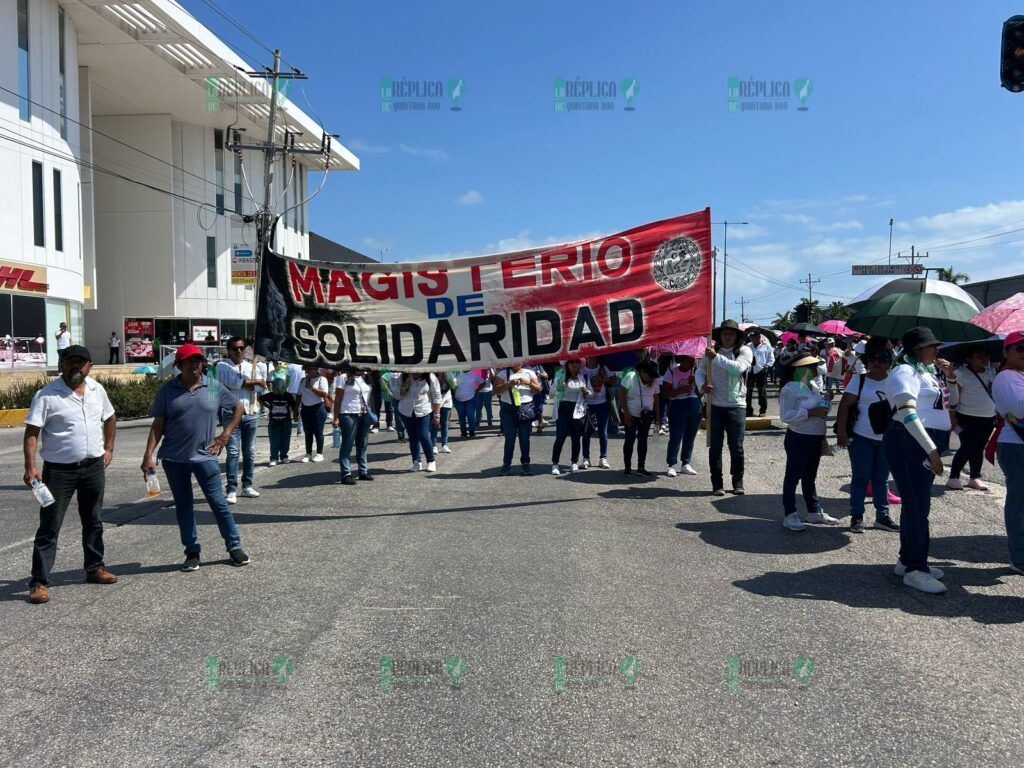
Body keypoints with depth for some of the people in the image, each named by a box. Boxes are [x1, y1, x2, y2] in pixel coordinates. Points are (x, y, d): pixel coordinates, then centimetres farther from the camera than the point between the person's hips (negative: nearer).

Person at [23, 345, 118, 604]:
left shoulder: (97, 390, 4)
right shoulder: (46, 395, -12)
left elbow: (109, 418, 20)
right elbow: (31, 432, -14)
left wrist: (109, 449, 13)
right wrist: (30, 466, -23)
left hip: (94, 467, 5)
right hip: (59, 470, -5)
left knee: (93, 522, 17)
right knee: (49, 527, -2)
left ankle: (95, 567, 31)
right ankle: (39, 582, 5)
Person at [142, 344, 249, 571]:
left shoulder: (214, 387, 1)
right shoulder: (167, 390, 1)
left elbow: (239, 408, 11)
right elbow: (158, 425, 0)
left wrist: (225, 435, 3)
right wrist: (148, 455, -7)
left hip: (205, 456, -1)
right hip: (174, 458, 1)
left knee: (218, 502, 1)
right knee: (183, 505, 9)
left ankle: (235, 547, 12)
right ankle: (192, 552, 19)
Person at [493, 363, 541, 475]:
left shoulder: (529, 373, 11)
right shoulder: (503, 373, 6)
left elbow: (538, 390, 9)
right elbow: (496, 390, -2)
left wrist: (529, 383, -8)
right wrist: (509, 384, -15)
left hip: (526, 408, 1)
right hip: (508, 408, -1)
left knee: (525, 438, 4)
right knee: (509, 438, 1)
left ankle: (525, 464, 11)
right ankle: (506, 464, 8)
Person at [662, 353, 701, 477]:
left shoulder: (695, 372, 6)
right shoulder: (672, 372, -3)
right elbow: (665, 393, -8)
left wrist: (695, 381, -19)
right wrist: (681, 390, -20)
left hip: (695, 407, 4)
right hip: (678, 406, -4)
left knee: (690, 437, 11)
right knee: (675, 437, -7)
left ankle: (686, 464, 21)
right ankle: (671, 465, 1)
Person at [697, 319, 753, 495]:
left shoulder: (744, 351, -1)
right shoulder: (712, 351, 8)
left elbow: (738, 368, -19)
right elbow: (700, 371, 10)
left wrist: (716, 357, -23)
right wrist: (702, 384, -11)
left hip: (736, 406, -2)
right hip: (714, 406, 2)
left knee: (737, 447, 3)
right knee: (715, 447, 5)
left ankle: (738, 482, 18)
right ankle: (717, 483, 14)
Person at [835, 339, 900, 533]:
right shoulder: (859, 380, -3)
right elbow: (845, 404, -7)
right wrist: (841, 431, -14)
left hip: (886, 439, 3)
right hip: (861, 438, -3)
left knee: (881, 479, 12)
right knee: (861, 478, 3)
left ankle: (882, 516, 22)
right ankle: (856, 516, 13)